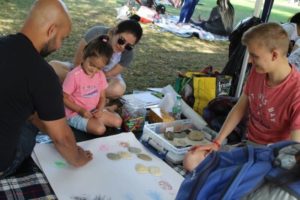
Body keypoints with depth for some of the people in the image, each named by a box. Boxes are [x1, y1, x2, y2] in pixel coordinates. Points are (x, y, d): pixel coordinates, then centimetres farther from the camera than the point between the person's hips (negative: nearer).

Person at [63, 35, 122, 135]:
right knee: (100, 129, -27)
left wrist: (100, 109, -15)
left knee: (118, 122, -4)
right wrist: (81, 110, -22)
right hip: (75, 113, -6)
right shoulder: (74, 75, -21)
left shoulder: (100, 75, -2)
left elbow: (102, 97, 5)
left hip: (94, 111, 7)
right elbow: (64, 98, -15)